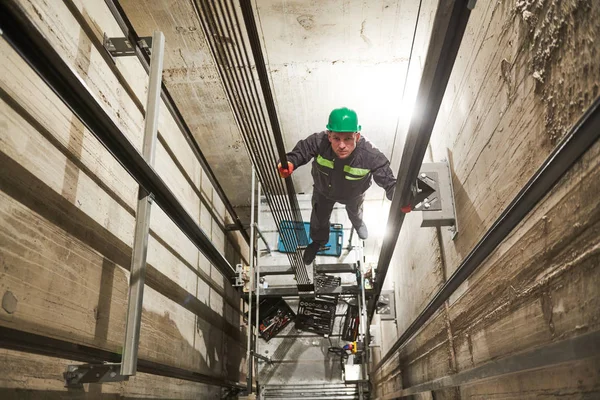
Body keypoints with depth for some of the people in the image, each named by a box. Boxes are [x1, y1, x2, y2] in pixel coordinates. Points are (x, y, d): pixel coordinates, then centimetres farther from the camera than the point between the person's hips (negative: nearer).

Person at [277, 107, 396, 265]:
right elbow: (301, 150, -25)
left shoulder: (371, 155, -45)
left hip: (353, 195, 0)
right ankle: (318, 240, 67)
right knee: (319, 216, 30)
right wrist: (290, 163, -48)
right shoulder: (318, 142, -44)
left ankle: (358, 223, 78)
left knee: (354, 211, 38)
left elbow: (388, 180, -36)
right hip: (323, 191, 0)